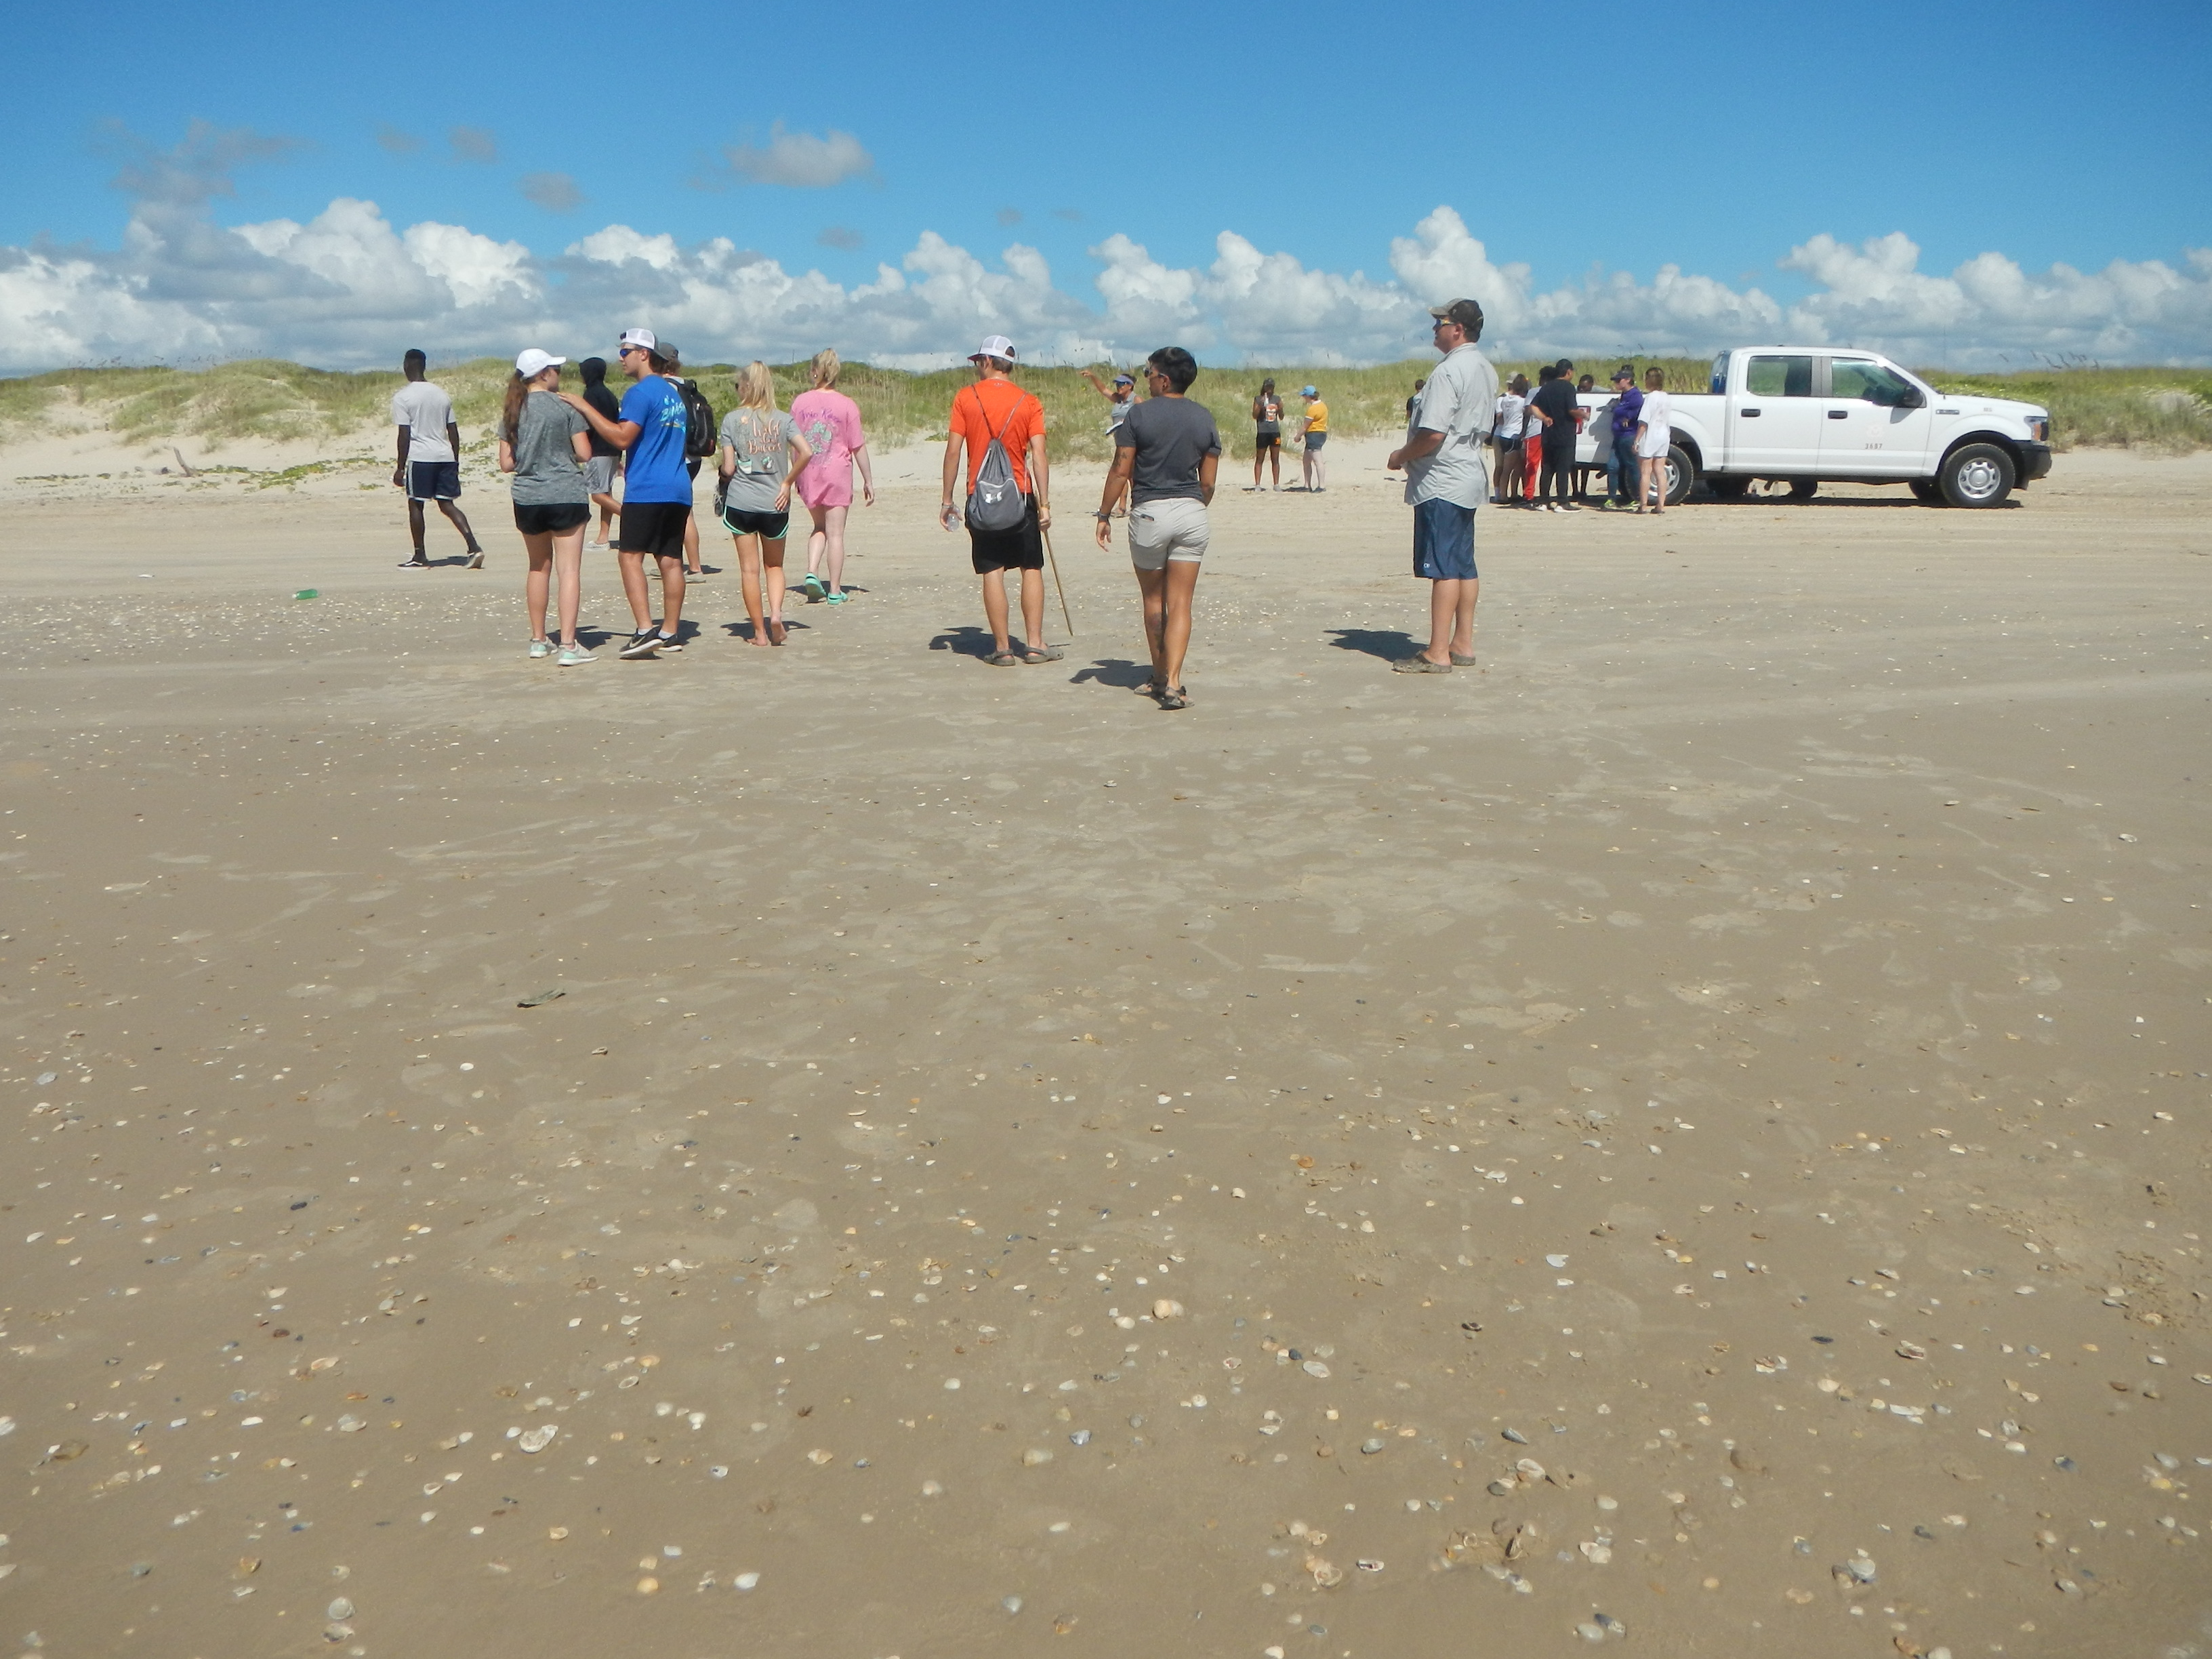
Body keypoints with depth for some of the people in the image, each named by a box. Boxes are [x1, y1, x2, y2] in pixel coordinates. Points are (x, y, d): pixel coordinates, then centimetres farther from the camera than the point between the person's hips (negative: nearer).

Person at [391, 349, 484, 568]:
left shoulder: (402, 397, -5)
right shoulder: (441, 393, 11)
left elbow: (405, 434, -10)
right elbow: (453, 431, 11)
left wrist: (400, 467, -6)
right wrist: (455, 462, 18)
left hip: (420, 457, -5)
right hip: (445, 456, 5)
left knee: (415, 505, 6)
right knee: (447, 504, 8)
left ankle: (420, 557, 10)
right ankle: (473, 547, -9)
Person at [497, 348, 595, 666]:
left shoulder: (512, 412, 5)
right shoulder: (565, 406, -7)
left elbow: (506, 464, 4)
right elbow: (585, 454, -9)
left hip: (527, 499, 5)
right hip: (566, 496, -5)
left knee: (539, 568, 18)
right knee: (568, 569, -4)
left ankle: (538, 640, 23)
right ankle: (568, 646, -10)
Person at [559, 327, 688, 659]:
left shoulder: (641, 393, -9)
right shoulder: (674, 394, 19)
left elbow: (622, 437, -17)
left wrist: (584, 408, -12)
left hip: (647, 490, -8)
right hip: (679, 490, 8)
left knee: (630, 556, -8)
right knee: (671, 559, 7)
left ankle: (645, 631, -18)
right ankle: (670, 632, 9)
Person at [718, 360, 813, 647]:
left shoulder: (732, 419, -3)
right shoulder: (784, 419, 1)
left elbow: (728, 468, -7)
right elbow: (806, 453, -12)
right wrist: (787, 483, -2)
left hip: (740, 502, -1)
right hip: (775, 504, 1)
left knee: (750, 568, 6)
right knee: (774, 565, 17)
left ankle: (760, 632, 6)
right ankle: (776, 612, -7)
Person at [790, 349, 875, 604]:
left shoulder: (800, 402, 1)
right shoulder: (847, 405, -8)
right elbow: (858, 446, -6)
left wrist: (795, 477, 18)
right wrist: (868, 480, 2)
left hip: (807, 475, 3)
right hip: (837, 474, -3)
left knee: (819, 527, 20)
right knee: (835, 533, 3)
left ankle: (811, 573, 1)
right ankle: (835, 590, 6)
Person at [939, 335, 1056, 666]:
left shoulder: (965, 398, 0)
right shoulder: (1028, 403, 0)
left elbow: (952, 452, -3)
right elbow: (1038, 456, -7)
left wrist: (947, 499, 2)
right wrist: (1044, 504, -6)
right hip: (1020, 495, 0)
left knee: (993, 572, 2)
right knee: (1032, 568, 8)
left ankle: (1002, 648, 2)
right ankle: (1034, 643, 6)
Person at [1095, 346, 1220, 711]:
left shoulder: (1140, 415, -6)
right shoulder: (1204, 418, 5)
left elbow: (1121, 471, -7)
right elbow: (1208, 482, 6)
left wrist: (1104, 515, 2)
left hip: (1149, 513, -2)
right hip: (1192, 514, 3)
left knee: (1153, 600, 13)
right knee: (1180, 604, 2)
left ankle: (1159, 678, 23)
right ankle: (1173, 684, -10)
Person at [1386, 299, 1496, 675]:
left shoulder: (1449, 372, -17)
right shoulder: (1486, 370, 14)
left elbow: (1432, 434, -24)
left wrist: (1401, 456, -6)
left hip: (1440, 483, -10)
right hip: (1470, 477, 10)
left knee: (1443, 568, -9)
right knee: (1463, 565, 12)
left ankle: (1438, 654, -7)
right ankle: (1463, 645, 17)